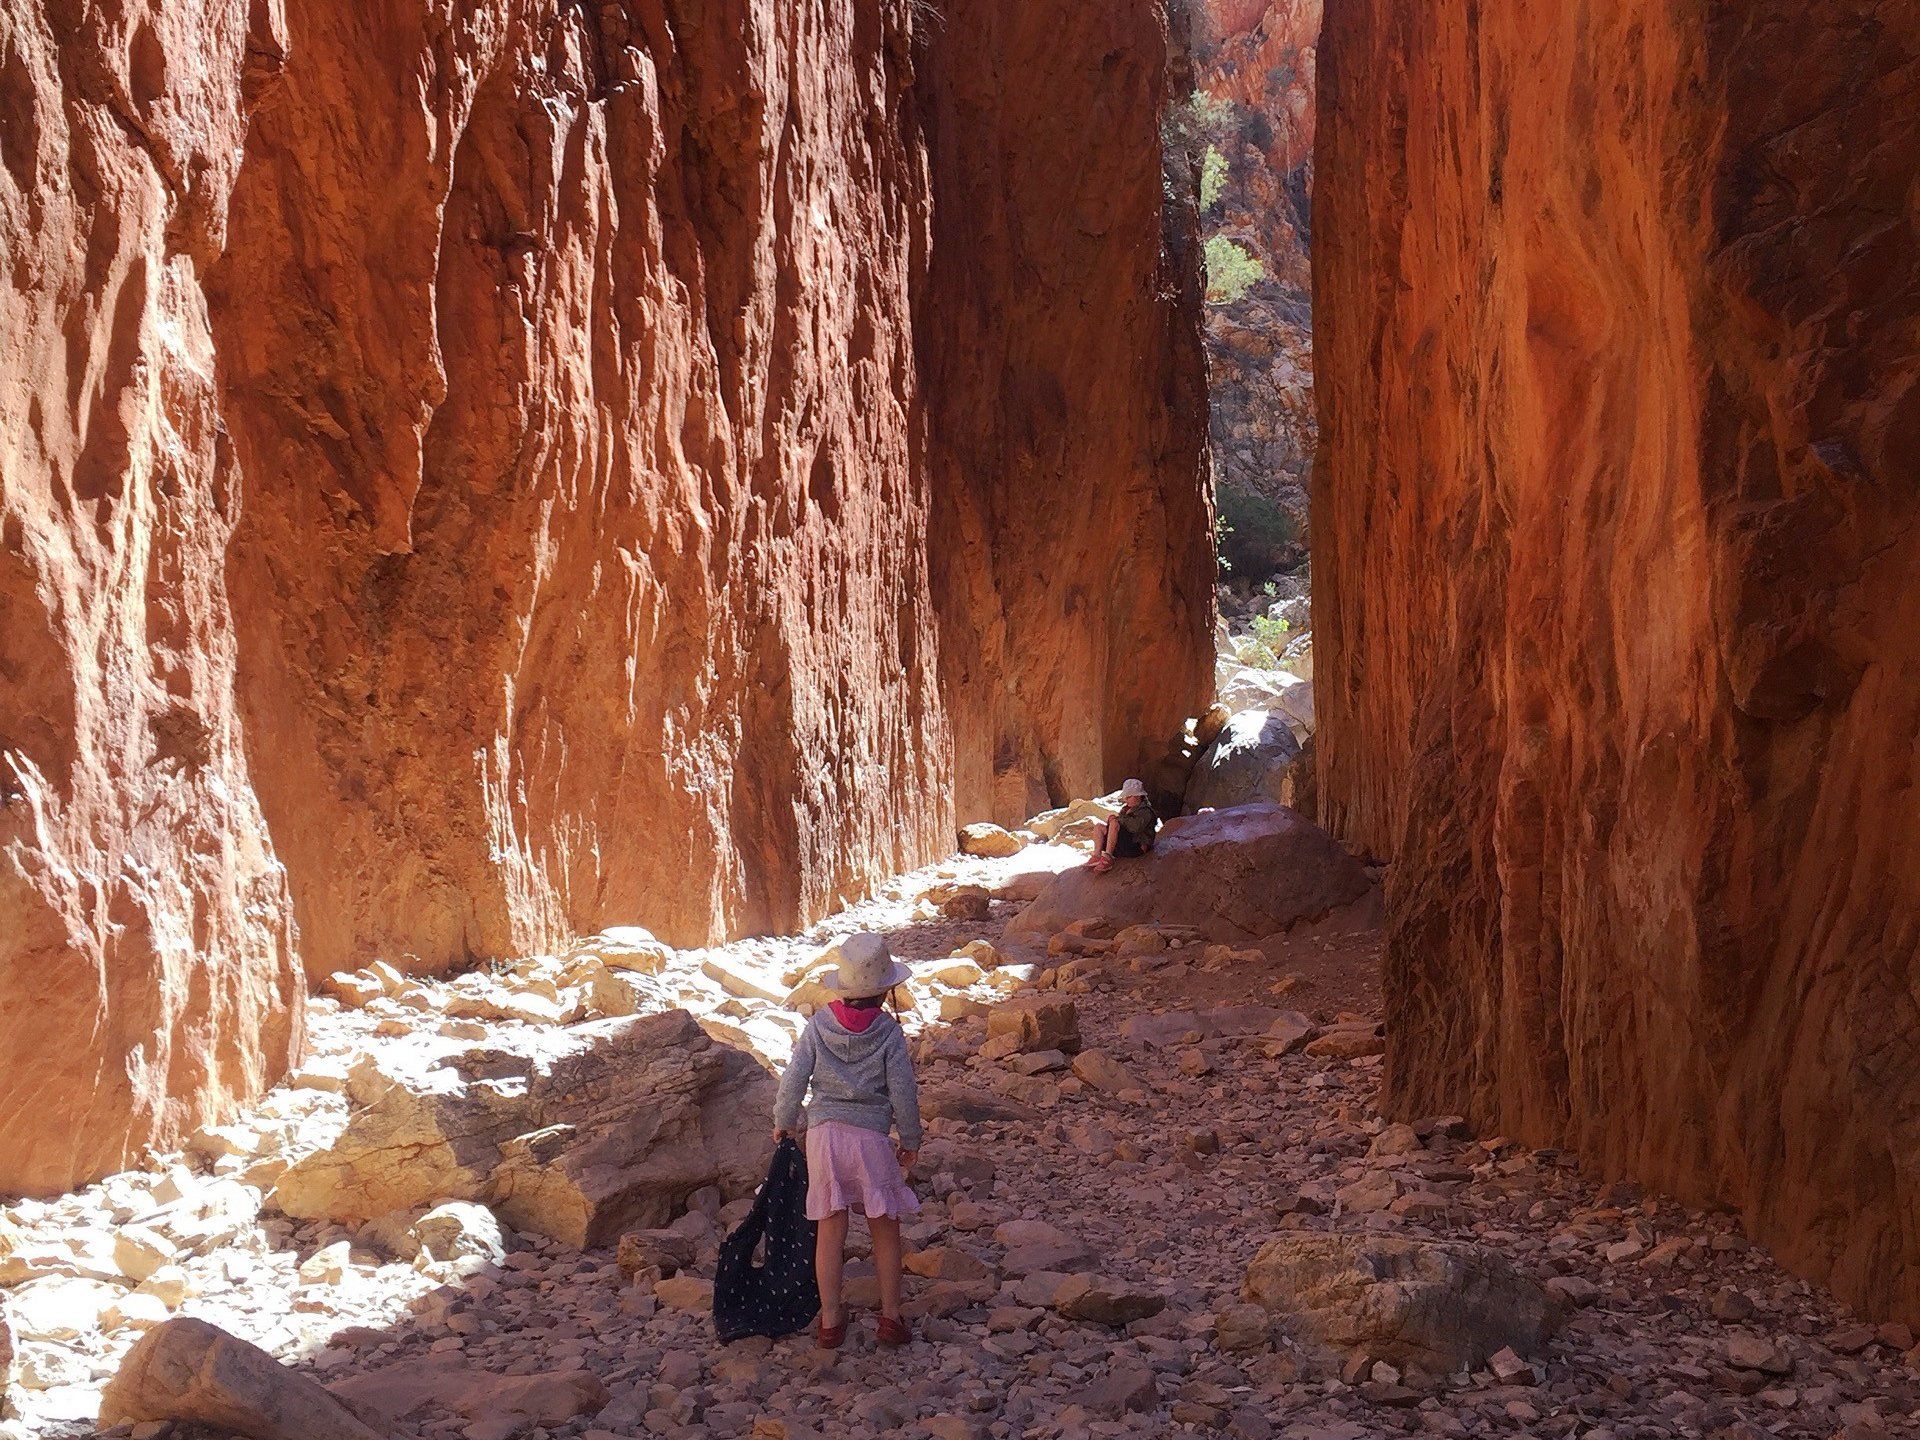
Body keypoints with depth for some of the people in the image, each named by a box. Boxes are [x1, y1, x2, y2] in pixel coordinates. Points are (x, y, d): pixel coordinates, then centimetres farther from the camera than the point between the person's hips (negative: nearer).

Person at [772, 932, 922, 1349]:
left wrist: (783, 1122, 16)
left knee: (830, 1229, 9)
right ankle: (891, 1315, 18)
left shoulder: (817, 1027, -2)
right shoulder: (888, 1033, -8)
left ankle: (830, 1319, 14)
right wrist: (911, 1139, 10)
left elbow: (793, 1079, -1)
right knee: (884, 1227, 13)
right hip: (870, 1136, -2)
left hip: (823, 1132, 2)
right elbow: (903, 1091, -5)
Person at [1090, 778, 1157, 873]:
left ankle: (1108, 858, -36)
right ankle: (1097, 856, -17)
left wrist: (1118, 818, -14)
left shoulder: (1145, 811, -8)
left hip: (1136, 846, -9)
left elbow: (1135, 827, -25)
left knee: (1114, 823, -29)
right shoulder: (1127, 809, 21)